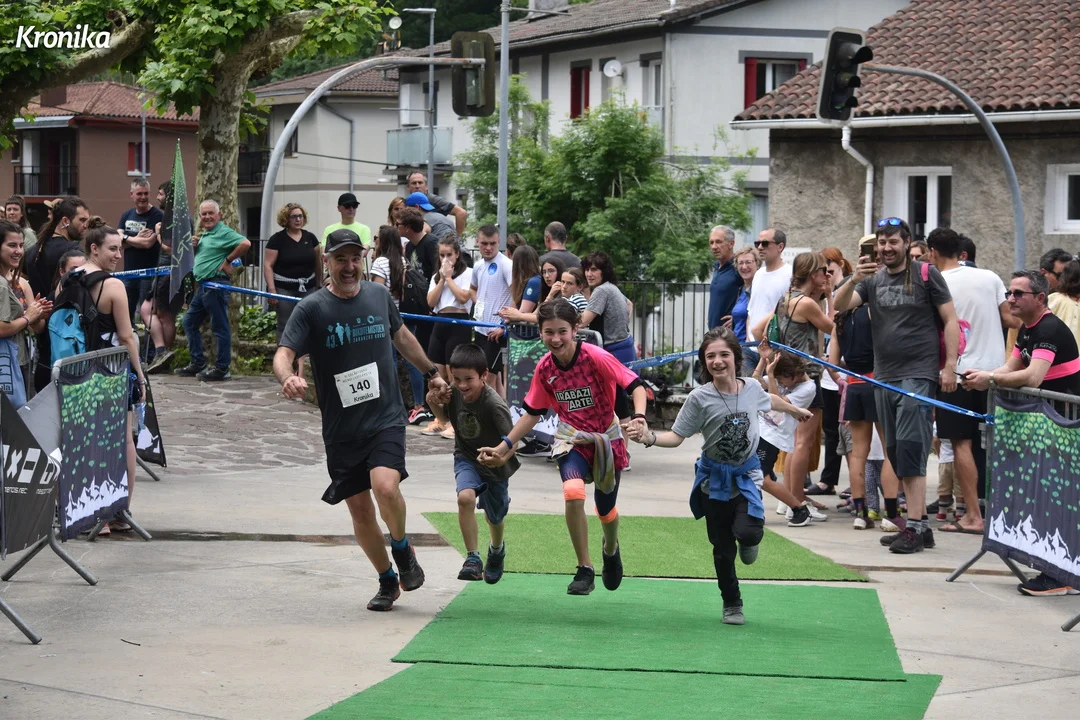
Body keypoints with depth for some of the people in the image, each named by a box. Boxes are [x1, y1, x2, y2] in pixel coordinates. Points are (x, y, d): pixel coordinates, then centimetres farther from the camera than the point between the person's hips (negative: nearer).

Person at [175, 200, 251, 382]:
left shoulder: (224, 232, -12)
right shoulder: (204, 234, 18)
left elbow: (245, 243, -27)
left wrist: (228, 260, -18)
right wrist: (194, 246, 7)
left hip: (215, 284, -11)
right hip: (202, 285, 11)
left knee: (220, 326, -5)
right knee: (190, 322, 15)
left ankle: (222, 368, -1)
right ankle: (198, 363, 21)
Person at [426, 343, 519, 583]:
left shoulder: (494, 405, -32)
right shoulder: (453, 393, -18)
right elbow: (446, 418, 4)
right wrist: (435, 404, -17)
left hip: (495, 465, -2)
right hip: (467, 458, 2)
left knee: (494, 518, 18)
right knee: (465, 497, -29)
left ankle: (497, 550, 53)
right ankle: (473, 558, -21)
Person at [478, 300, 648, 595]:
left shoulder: (596, 357, -22)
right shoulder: (545, 368, -8)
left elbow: (635, 385, -22)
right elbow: (532, 413, 4)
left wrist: (639, 416, -41)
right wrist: (503, 447, 0)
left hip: (606, 439, -1)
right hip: (572, 438, 2)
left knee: (606, 509, 13)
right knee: (573, 493, -27)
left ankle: (611, 549, 51)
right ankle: (584, 570, -15)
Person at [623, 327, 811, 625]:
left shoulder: (751, 388, -7)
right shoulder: (700, 398, -17)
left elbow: (769, 400, 17)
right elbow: (676, 436, -15)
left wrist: (795, 410, 36)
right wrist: (649, 437, -35)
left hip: (746, 473, 1)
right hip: (714, 477, -1)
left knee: (747, 531, -24)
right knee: (722, 548, 7)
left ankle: (748, 541, 14)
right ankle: (732, 605, 27)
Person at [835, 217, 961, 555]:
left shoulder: (927, 275, -1)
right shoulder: (873, 279, 11)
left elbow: (950, 320, -1)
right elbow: (840, 305, -1)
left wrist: (950, 365, -9)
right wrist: (854, 280, -20)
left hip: (919, 375, -6)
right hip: (884, 376, 6)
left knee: (910, 448, -14)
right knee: (896, 451, 8)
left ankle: (915, 526, -14)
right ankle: (920, 524, 15)